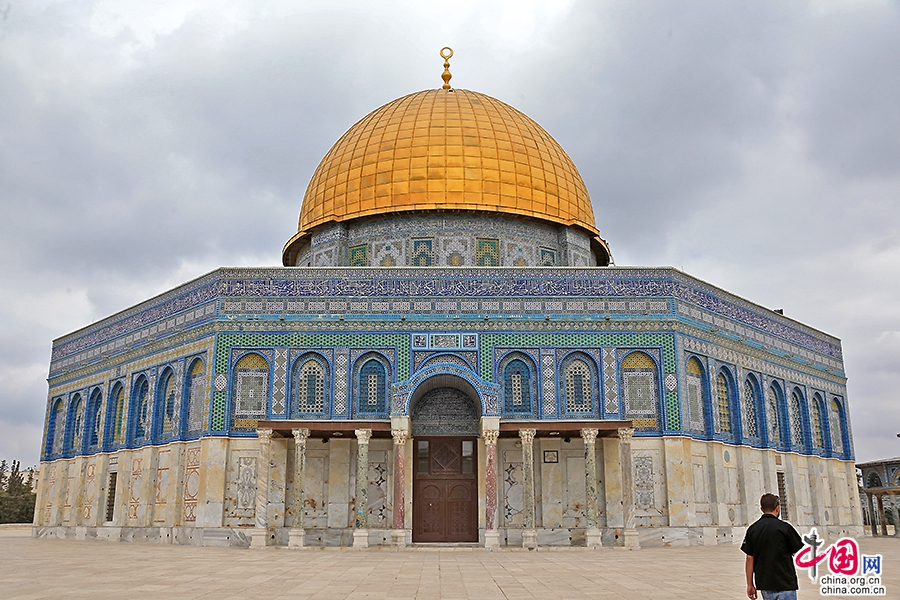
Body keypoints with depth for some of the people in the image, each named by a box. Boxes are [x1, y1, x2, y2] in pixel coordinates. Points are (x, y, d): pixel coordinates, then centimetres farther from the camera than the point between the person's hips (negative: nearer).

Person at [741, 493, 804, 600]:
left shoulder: (752, 529, 3)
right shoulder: (784, 527, -9)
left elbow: (749, 559, 3)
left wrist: (750, 584, 9)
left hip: (764, 584, 4)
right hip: (785, 584, -4)